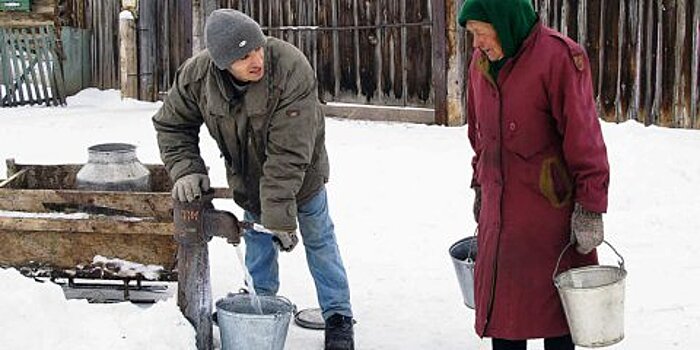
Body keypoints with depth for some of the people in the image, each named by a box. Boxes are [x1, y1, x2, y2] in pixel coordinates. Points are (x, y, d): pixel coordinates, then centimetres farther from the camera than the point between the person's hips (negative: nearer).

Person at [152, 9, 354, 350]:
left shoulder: (292, 69, -41)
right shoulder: (196, 75, -28)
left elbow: (289, 154, -39)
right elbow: (171, 125, -10)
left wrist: (280, 215, -38)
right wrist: (186, 169, -26)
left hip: (300, 172, -3)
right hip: (248, 175, 4)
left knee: (318, 239, 9)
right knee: (257, 239, 20)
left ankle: (338, 318, 21)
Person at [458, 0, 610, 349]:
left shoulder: (558, 57, -14)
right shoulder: (480, 62, 8)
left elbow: (583, 135, -14)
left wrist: (589, 209, -16)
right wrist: (480, 188, 21)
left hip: (550, 212, -6)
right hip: (500, 213, 6)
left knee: (554, 306, 3)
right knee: (502, 307, 9)